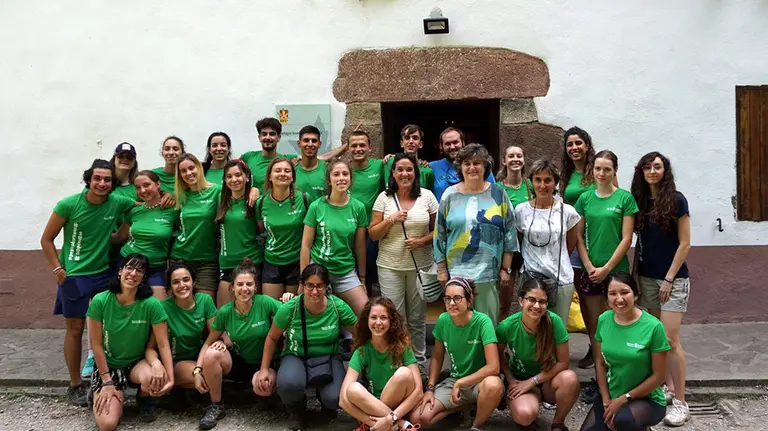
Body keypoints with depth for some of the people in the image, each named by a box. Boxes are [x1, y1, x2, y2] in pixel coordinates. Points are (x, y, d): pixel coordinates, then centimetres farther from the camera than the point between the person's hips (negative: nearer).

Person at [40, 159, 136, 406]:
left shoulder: (118, 203, -7)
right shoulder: (68, 205, -13)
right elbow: (46, 240, -3)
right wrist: (57, 269, -10)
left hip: (105, 274, 3)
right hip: (74, 275, -3)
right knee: (75, 329, 6)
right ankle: (75, 384, 19)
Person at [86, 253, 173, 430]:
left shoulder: (151, 304, -19)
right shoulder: (100, 301, -17)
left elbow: (163, 344, -16)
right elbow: (97, 344, -10)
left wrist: (170, 378, -26)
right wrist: (107, 382, -11)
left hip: (138, 363, 0)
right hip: (108, 366, 0)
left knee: (155, 377, -36)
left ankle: (144, 398, 3)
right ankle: (99, 391, 17)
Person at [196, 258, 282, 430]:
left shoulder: (265, 303, -18)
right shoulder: (225, 312, -10)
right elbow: (208, 343, -1)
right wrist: (197, 370, -15)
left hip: (262, 364, -2)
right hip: (237, 363, 2)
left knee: (263, 388, -36)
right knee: (212, 354, -29)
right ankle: (216, 407, -9)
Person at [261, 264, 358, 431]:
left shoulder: (339, 307, -16)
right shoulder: (289, 309, -17)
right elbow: (272, 338, -1)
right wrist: (263, 370, -2)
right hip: (296, 356, 0)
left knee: (335, 398, -28)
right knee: (288, 384, -35)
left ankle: (326, 404, 15)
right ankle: (297, 411, 4)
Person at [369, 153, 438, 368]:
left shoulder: (427, 196, 2)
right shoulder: (384, 198, 2)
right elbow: (373, 234, 2)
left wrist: (422, 241, -12)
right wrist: (391, 220, -13)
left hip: (420, 266, 0)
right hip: (390, 267, 0)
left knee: (417, 317, 9)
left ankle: (419, 359, 25)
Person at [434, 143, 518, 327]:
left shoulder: (498, 194, 4)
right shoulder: (450, 195, 3)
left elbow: (509, 233, 5)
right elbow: (440, 235, 6)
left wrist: (506, 268, 2)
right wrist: (442, 269, 3)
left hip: (489, 272, 0)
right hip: (456, 272, 0)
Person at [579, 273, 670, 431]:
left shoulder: (653, 327, -19)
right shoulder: (604, 320, -6)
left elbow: (658, 376, -14)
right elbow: (600, 363, 3)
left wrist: (624, 399, -13)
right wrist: (606, 401, -4)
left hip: (647, 399, -4)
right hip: (611, 395, 4)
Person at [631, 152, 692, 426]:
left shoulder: (676, 200, -7)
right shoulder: (639, 201, 6)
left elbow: (684, 244, -8)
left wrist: (669, 279, -11)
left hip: (673, 278, -5)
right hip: (647, 277, 5)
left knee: (670, 340, -9)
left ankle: (680, 403, 0)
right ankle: (667, 387, 24)